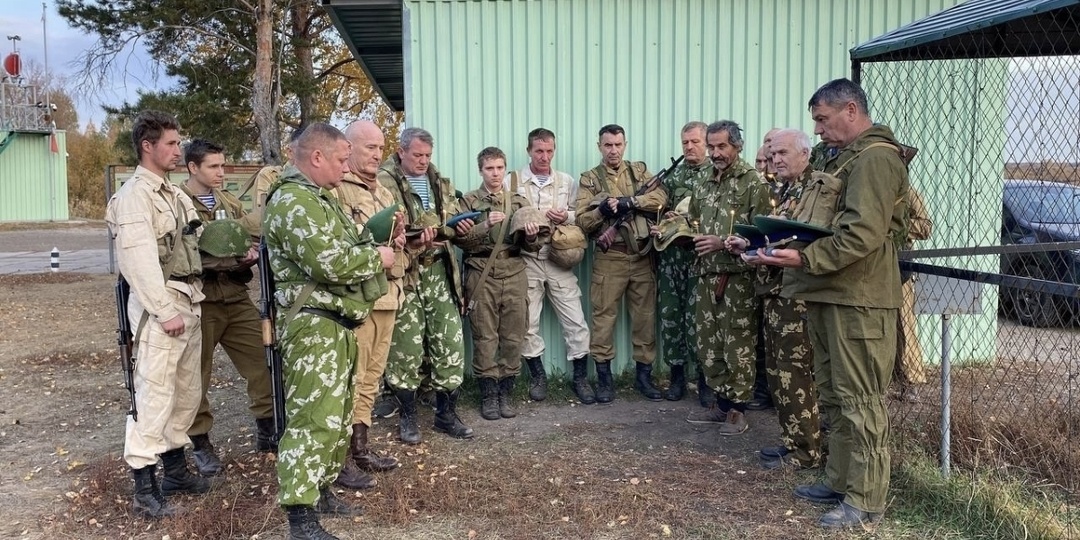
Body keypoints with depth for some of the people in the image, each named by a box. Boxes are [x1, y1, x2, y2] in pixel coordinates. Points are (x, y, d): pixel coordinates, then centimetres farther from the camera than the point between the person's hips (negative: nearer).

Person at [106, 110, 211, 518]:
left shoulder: (174, 195, 17)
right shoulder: (134, 195, -10)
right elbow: (140, 261, -18)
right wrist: (165, 312, -20)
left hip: (190, 301, 9)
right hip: (161, 306, -9)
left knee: (186, 393, 15)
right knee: (154, 397, -5)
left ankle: (175, 469, 29)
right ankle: (145, 491, 2)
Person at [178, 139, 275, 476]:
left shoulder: (231, 204, 14)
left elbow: (255, 239, 13)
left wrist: (250, 253, -10)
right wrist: (226, 259, -22)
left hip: (237, 298, 6)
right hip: (199, 301, -6)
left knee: (263, 360, 7)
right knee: (196, 375, 4)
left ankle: (267, 429, 23)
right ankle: (201, 444, 18)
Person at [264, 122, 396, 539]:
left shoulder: (317, 196, 19)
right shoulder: (293, 201, -16)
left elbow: (342, 246, 25)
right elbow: (330, 263, -25)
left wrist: (374, 242, 8)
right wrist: (376, 258, -10)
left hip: (334, 322, 11)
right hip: (313, 324, -11)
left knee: (336, 412, 17)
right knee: (313, 418, -10)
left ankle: (320, 490, 29)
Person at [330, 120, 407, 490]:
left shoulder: (384, 193, 20)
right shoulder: (335, 189, -7)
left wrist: (396, 237, 4)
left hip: (386, 293, 8)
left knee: (371, 377, 14)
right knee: (349, 378, -5)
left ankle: (360, 448, 25)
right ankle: (341, 459, 3)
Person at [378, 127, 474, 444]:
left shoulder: (440, 183, 15)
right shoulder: (383, 182, -6)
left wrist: (460, 228, -1)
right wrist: (411, 241, -27)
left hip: (439, 271, 5)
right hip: (404, 273, -5)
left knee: (449, 341, 5)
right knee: (406, 345, 1)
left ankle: (446, 413, 18)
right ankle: (407, 416, 16)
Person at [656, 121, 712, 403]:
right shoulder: (671, 175, 13)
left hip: (701, 255, -4)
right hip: (670, 254, 4)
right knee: (670, 314, 5)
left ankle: (704, 377, 8)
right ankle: (677, 374, 17)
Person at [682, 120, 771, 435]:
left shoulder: (752, 183, -5)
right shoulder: (705, 185, 16)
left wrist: (724, 243, -19)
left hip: (738, 279, -7)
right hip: (707, 278, 7)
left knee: (738, 347, -1)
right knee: (709, 344, 11)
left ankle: (737, 410, 11)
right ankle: (721, 404, 24)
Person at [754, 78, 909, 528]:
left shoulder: (875, 158, -12)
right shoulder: (844, 157, 20)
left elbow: (863, 234, -23)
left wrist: (806, 258, -24)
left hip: (858, 299, -10)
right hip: (829, 294, 10)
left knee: (860, 401, -3)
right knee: (833, 395, 16)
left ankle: (865, 500, 5)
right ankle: (840, 481, 27)